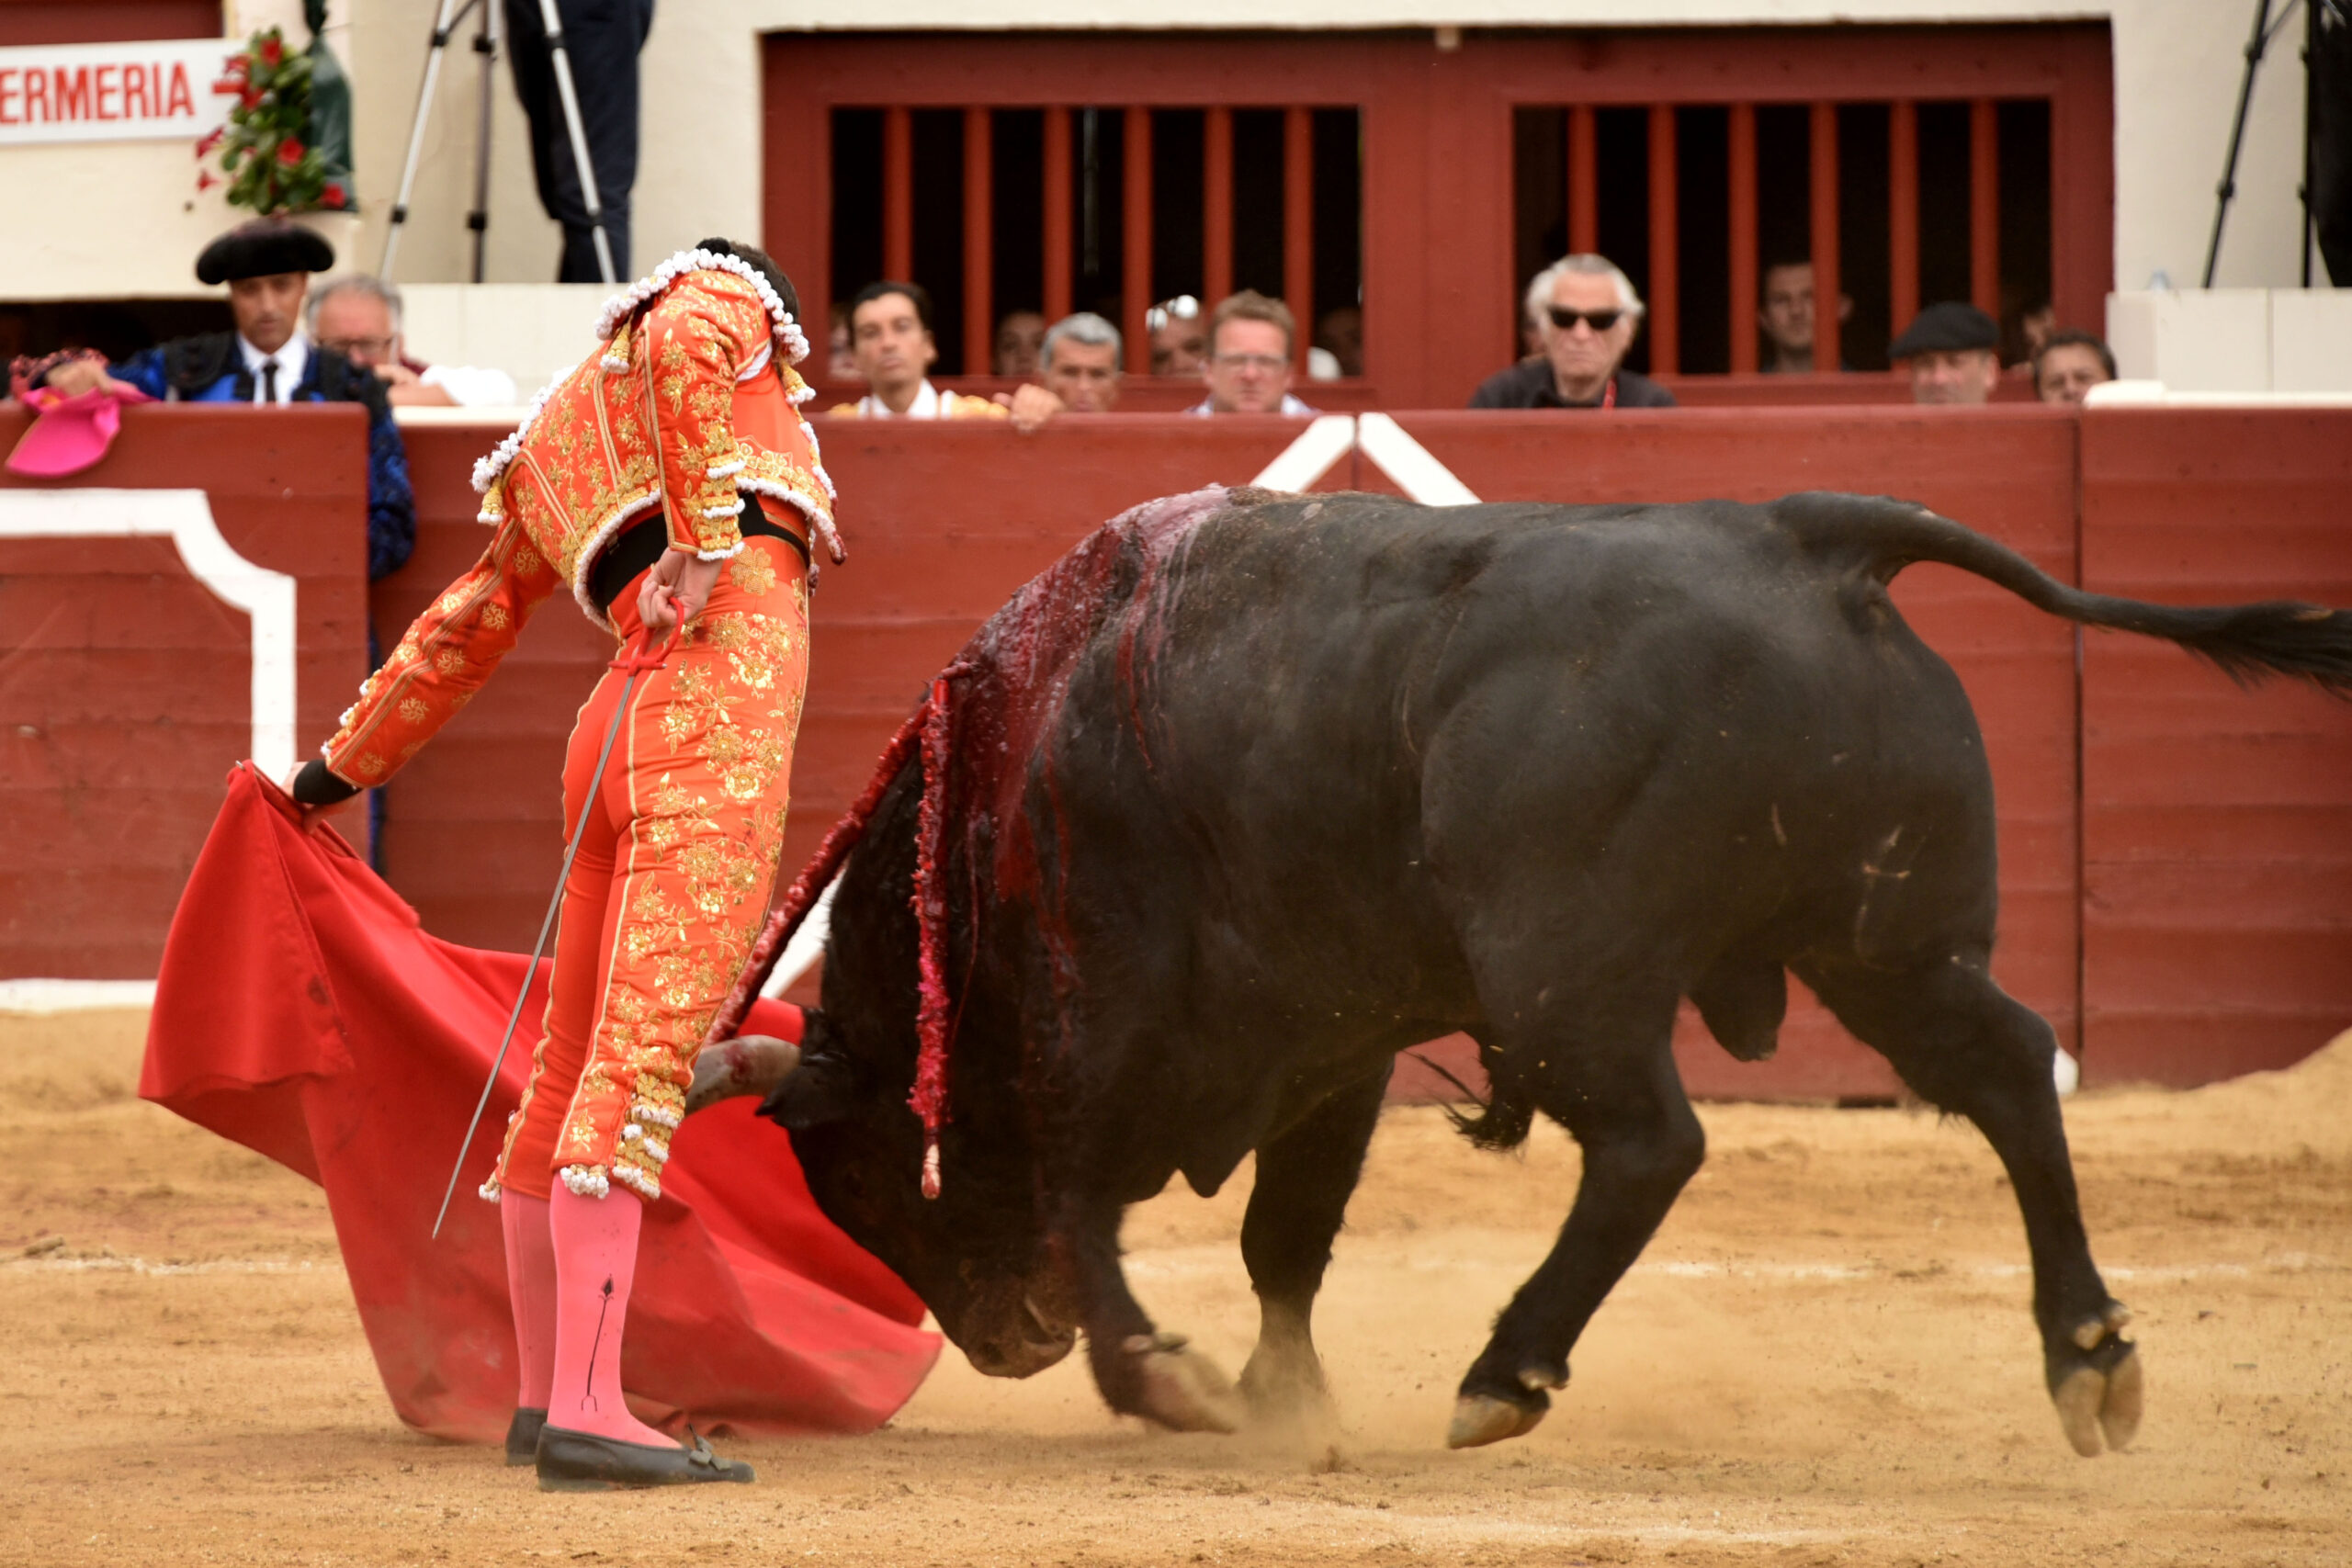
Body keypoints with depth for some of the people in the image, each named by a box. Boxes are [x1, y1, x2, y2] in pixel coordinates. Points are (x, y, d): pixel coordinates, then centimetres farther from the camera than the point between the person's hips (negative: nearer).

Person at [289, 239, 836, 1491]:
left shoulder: (554, 450, 32)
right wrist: (705, 530, -14)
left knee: (573, 1068, 16)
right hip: (728, 672, -8)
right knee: (643, 1053, -16)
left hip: (624, 727, 8)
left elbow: (465, 626, 38)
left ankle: (544, 1393, 27)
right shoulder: (720, 304, 15)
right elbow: (687, 344, -11)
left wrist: (342, 768, 48)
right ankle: (585, 1413, -25)